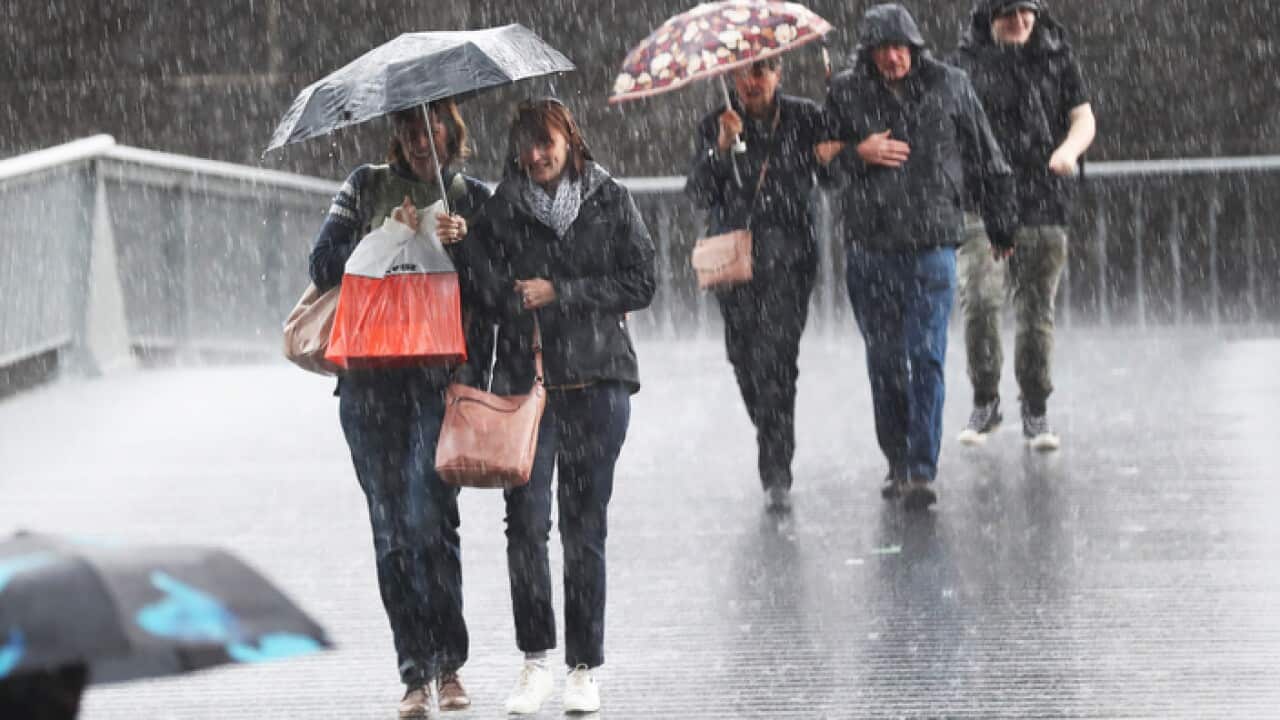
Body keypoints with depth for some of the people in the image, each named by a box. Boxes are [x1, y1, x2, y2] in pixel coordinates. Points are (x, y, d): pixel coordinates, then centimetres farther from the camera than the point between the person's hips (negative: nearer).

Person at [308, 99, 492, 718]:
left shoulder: (473, 198, 12)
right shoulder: (367, 188, 14)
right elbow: (323, 267, 6)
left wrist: (464, 244, -12)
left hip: (444, 374, -2)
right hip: (372, 376, 2)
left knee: (427, 516, -15)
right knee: (390, 527, 0)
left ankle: (448, 665, -4)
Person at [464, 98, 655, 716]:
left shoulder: (610, 202, 6)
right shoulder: (501, 211, 9)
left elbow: (640, 283, 0)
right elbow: (486, 294, 10)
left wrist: (560, 292, -6)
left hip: (595, 380, -1)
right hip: (523, 380, 1)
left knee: (584, 526, 1)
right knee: (526, 521, -8)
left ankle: (585, 667, 10)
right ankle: (534, 660, 4)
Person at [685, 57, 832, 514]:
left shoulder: (804, 118, 5)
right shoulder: (714, 126, 7)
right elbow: (700, 194, -3)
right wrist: (721, 148, -17)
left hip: (787, 255, -3)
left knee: (775, 356, -15)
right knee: (744, 357, 6)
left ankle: (776, 473, -15)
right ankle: (774, 452, 31)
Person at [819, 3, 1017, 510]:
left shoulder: (948, 86, 2)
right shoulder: (845, 92, 3)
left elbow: (988, 162, 10)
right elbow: (820, 158, 9)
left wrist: (1001, 227, 15)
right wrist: (858, 153, -10)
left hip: (931, 244, -2)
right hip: (868, 247, 2)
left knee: (926, 359, -10)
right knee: (884, 363, 9)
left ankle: (922, 470, -11)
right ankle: (897, 462, 23)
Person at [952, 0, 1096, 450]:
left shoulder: (1056, 56, 8)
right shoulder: (968, 62, 4)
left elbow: (1083, 117, 8)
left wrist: (1070, 148, -13)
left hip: (1043, 201, 2)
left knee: (1037, 310, 5)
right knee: (979, 298, -18)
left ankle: (1035, 410, 18)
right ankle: (984, 401, -2)